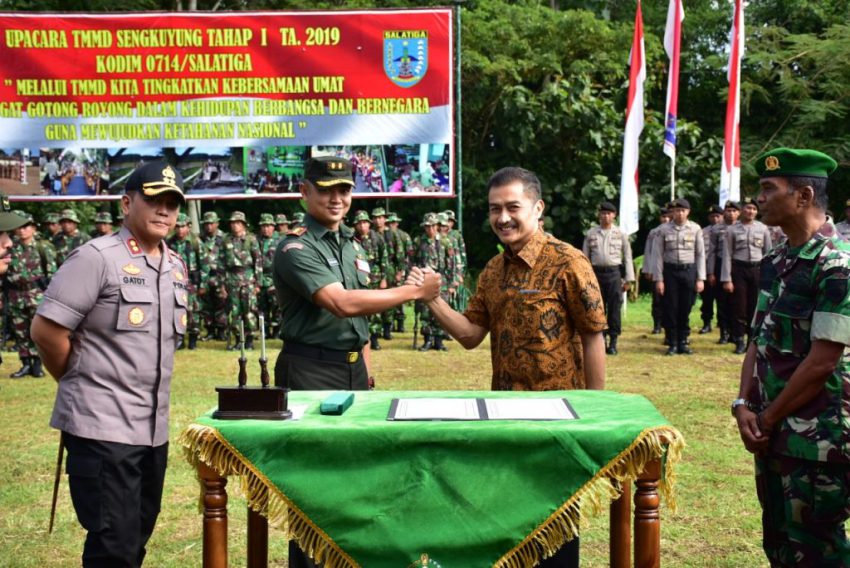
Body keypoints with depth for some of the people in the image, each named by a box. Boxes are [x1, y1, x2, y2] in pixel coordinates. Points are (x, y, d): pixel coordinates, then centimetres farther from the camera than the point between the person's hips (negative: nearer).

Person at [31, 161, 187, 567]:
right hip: (102, 427, -8)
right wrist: (81, 381, -3)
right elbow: (46, 331, -15)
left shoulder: (176, 267, 11)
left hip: (153, 428, 8)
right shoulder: (97, 257, -13)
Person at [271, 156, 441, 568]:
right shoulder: (296, 248, -15)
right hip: (311, 371, -8)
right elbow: (343, 304, -27)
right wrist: (414, 292, -24)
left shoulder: (351, 243, 13)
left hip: (353, 367, 8)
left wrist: (366, 369, 18)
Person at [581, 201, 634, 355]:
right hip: (596, 273, 1)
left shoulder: (621, 234, 4)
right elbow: (585, 258, 8)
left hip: (614, 273, -1)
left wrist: (628, 279, 1)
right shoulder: (591, 234, 6)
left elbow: (627, 257, 5)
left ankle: (613, 342, 5)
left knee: (614, 309, -2)